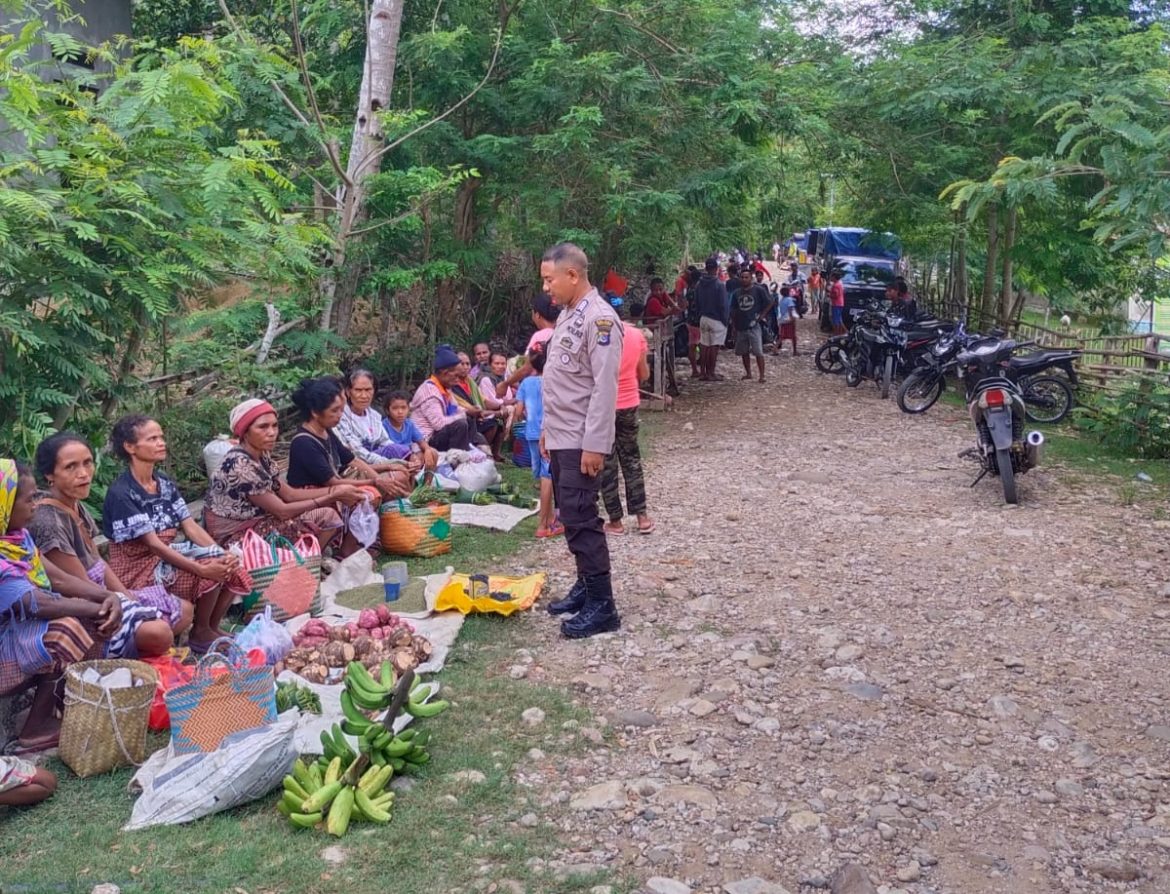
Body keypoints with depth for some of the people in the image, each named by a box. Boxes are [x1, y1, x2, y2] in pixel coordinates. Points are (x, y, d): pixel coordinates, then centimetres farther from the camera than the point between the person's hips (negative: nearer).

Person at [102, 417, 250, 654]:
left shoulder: (166, 484, 9)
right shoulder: (121, 493, -16)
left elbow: (191, 527, 2)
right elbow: (152, 544, -22)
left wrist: (223, 555, -16)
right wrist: (202, 569, -30)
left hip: (169, 556, 8)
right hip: (139, 570, -8)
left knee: (231, 568, -9)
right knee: (211, 570, -24)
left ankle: (213, 627, 8)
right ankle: (200, 635, -4)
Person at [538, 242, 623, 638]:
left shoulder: (599, 318, -16)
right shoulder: (567, 315, 13)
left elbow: (604, 387, -21)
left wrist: (595, 445, -22)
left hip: (581, 442, -9)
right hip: (561, 438, 9)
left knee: (580, 519, -8)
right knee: (572, 517, 15)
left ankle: (602, 605, -1)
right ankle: (585, 587, 26)